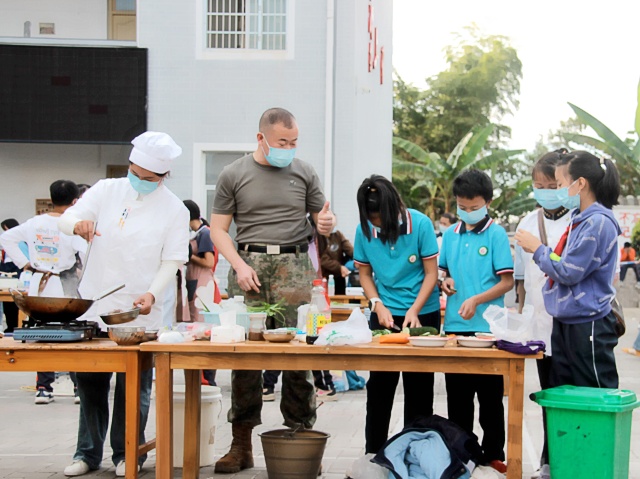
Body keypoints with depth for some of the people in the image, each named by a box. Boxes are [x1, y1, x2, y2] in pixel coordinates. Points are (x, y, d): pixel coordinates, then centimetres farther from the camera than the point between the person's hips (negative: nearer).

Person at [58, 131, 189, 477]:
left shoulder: (174, 210, -1)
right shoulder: (106, 191, 4)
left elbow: (172, 261, -3)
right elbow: (65, 218, -1)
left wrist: (152, 294, -19)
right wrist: (78, 223, -25)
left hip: (139, 313, -2)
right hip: (93, 306, 2)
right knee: (90, 383, 9)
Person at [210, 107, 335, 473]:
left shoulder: (304, 173, 11)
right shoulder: (234, 176, 7)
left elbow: (322, 217, 17)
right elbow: (219, 228, 7)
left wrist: (326, 224, -8)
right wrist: (240, 265, -8)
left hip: (294, 264, 1)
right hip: (250, 262, 0)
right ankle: (242, 445, 7)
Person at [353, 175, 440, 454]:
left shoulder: (420, 224, -15)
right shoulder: (364, 230, -8)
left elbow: (431, 273, -10)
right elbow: (365, 273, 4)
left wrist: (414, 310, -20)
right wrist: (378, 305, -11)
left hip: (423, 313, -2)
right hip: (384, 313, 2)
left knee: (418, 388, 5)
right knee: (379, 385, 7)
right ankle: (373, 451, 17)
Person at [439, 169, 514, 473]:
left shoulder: (496, 234, -5)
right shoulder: (450, 234, 10)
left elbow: (507, 281, -8)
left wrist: (476, 299, -20)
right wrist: (445, 281, -2)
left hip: (487, 325, -4)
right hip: (454, 325, 5)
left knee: (490, 396, 4)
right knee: (457, 394, 11)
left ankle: (493, 454, 14)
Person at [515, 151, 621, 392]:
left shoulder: (599, 223, -16)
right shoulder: (579, 219, 11)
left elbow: (569, 272, -19)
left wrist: (537, 249, -6)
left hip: (588, 327, -10)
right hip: (564, 324, 10)